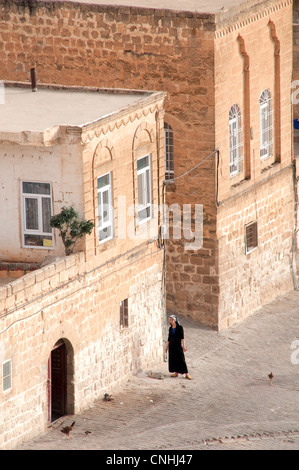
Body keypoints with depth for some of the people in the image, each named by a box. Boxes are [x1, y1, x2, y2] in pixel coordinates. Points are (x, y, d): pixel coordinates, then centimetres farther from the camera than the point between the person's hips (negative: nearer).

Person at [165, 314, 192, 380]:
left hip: (178, 345, -5)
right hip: (172, 345, 5)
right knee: (173, 359, 4)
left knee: (181, 359, -7)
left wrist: (184, 345, -17)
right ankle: (176, 372, 12)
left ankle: (186, 374, -6)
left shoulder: (179, 327, -7)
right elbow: (169, 338, 14)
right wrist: (167, 347, 14)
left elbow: (182, 337, -11)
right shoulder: (170, 328, 8)